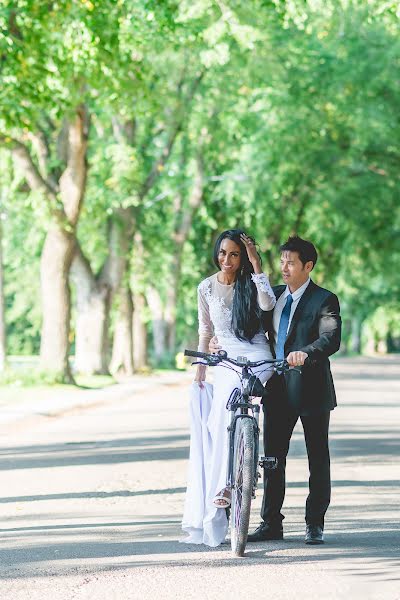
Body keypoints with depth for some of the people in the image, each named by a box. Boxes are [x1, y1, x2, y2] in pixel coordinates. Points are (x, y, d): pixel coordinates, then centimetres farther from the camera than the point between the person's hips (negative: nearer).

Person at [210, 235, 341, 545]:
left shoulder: (324, 300, -9)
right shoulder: (274, 296, 11)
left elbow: (331, 339, -23)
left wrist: (305, 353, -42)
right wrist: (222, 339, -2)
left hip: (310, 388, -5)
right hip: (277, 388, 6)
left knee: (318, 458, 6)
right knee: (272, 457, 7)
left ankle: (315, 524, 15)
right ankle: (271, 523, 13)